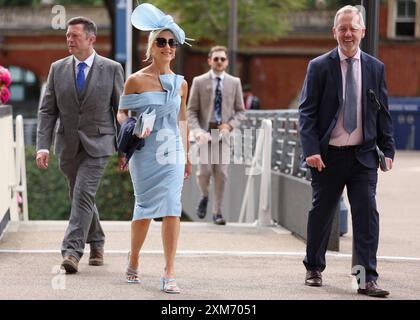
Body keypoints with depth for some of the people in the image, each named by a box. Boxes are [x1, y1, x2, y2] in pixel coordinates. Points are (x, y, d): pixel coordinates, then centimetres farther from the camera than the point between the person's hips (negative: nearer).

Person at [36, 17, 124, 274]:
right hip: (68, 145, 4)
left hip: (98, 144, -4)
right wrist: (43, 146, -7)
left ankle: (72, 251, -18)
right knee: (80, 196, 14)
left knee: (83, 194, -17)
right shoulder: (58, 69, 4)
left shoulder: (112, 69, -2)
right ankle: (96, 243, 34)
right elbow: (47, 111, 4)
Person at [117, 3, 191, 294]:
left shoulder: (180, 83, 9)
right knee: (146, 206, 3)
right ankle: (133, 260, 28)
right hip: (144, 153, -2)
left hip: (172, 153, 2)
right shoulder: (136, 80, -1)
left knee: (172, 209, -8)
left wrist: (187, 156, 21)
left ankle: (169, 273, -8)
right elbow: (122, 113, 5)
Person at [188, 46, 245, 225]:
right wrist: (197, 131, -13)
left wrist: (230, 125, -7)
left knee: (221, 173, -3)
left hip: (223, 132, 1)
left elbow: (240, 110, 11)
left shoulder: (234, 83, 8)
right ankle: (204, 197, 23)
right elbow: (192, 110, 2)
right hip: (205, 132, -1)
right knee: (204, 171, -9)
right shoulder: (199, 82, 3)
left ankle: (217, 212, 7)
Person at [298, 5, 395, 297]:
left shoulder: (375, 68, 7)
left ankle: (368, 279, -4)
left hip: (364, 155, 1)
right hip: (328, 154, -1)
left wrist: (388, 150, 3)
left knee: (367, 215, -6)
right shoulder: (319, 67, -1)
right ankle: (314, 270, 29)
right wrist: (311, 150, -15)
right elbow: (307, 111, -4)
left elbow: (383, 113, 10)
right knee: (321, 213, 10)